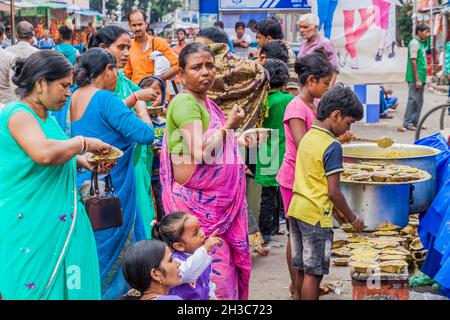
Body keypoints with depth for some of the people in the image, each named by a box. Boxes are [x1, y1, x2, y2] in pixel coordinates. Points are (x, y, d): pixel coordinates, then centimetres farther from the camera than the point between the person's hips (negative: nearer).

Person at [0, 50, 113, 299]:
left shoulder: (46, 118, 14)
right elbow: (44, 153, -31)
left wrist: (80, 161, 10)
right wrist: (83, 143, -17)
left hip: (57, 220, 9)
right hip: (28, 224, -9)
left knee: (60, 285, 9)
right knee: (34, 287, -3)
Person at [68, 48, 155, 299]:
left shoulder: (73, 98, 7)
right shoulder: (105, 99, -16)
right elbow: (146, 134, -19)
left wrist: (130, 104, 17)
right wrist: (141, 110, -2)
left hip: (84, 182, 8)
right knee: (112, 245, 3)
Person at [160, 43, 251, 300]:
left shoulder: (207, 103, 15)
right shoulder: (185, 102, -12)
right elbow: (200, 152, -22)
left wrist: (235, 129, 12)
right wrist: (228, 125, -11)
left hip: (220, 200, 9)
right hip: (197, 199, -9)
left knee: (230, 261, 10)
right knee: (215, 269, -7)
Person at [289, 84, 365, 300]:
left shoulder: (307, 137, 9)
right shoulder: (332, 146, -16)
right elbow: (333, 192, -17)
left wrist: (336, 211, 20)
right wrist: (354, 219, -4)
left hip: (296, 209, 8)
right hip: (316, 216, -8)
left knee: (301, 269, 14)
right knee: (314, 273, 0)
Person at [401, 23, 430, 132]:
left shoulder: (421, 43, 17)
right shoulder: (414, 43, -12)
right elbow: (413, 62, -18)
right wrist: (417, 79, -20)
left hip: (421, 78, 10)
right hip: (415, 78, -10)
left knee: (419, 101, 12)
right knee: (413, 100, -6)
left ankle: (415, 122, 19)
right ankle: (407, 123, -2)